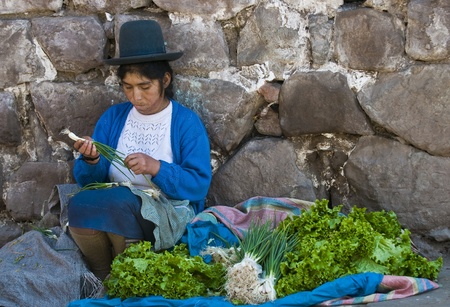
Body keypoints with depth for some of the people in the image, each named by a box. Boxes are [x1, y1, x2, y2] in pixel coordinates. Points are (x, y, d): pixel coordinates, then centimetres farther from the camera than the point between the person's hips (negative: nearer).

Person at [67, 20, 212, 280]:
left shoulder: (187, 122, -3)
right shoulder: (113, 117, 9)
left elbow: (199, 185, -10)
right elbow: (89, 180, 7)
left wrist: (156, 168, -24)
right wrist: (91, 161, -16)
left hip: (171, 214, -4)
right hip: (115, 206, 4)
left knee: (117, 202, -33)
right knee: (80, 205, -28)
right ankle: (104, 279, -3)